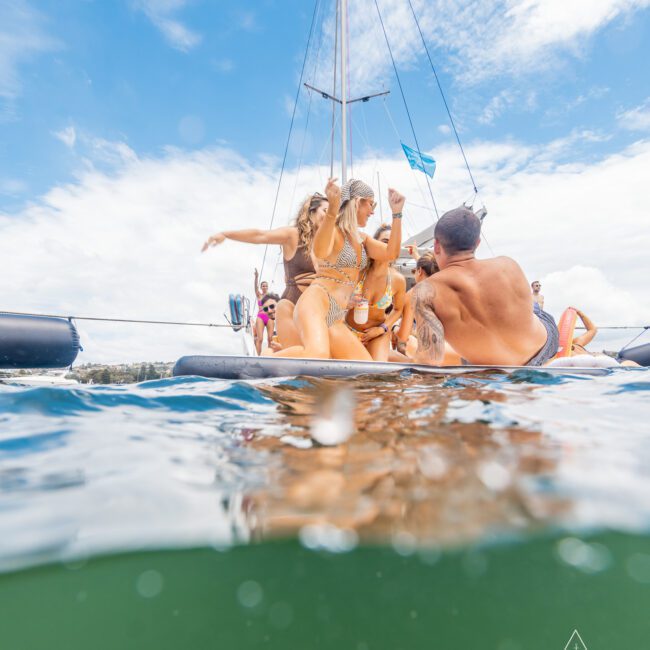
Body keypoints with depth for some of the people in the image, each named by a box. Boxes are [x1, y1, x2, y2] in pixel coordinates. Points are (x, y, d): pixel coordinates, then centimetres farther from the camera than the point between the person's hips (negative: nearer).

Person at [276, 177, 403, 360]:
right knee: (318, 354, -38)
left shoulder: (362, 238, 23)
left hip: (336, 318, 8)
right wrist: (332, 210, -40)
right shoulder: (333, 229, -2)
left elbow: (391, 253, 12)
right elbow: (321, 252, -25)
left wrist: (397, 213, 9)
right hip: (315, 302, -8)